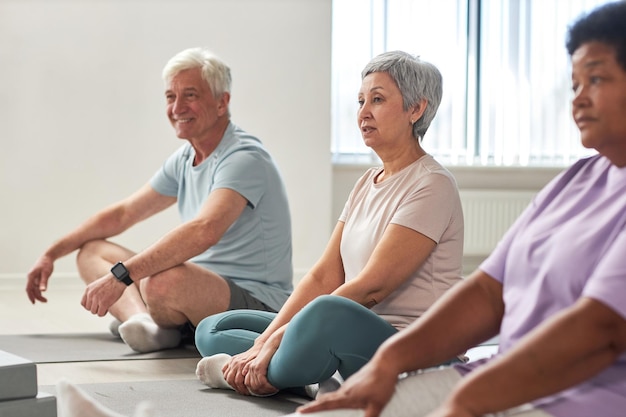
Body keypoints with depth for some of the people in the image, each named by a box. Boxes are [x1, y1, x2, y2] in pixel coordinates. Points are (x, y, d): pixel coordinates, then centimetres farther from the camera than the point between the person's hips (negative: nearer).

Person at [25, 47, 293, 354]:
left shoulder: (244, 158, -19)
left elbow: (204, 231, -36)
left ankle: (151, 321, -5)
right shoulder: (184, 160, 11)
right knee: (92, 251, 8)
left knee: (164, 280, -39)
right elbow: (122, 214, 21)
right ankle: (143, 320, -19)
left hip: (257, 302, -10)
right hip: (201, 289, 10)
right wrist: (51, 254, 18)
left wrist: (121, 275, -38)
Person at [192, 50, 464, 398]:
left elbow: (371, 288, -19)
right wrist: (264, 343, -6)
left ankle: (262, 374, -14)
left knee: (328, 313, -41)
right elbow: (324, 277, 7)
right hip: (357, 335, 9)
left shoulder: (432, 185, -11)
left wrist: (276, 340, -19)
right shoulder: (367, 184, 17)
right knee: (214, 330, 7)